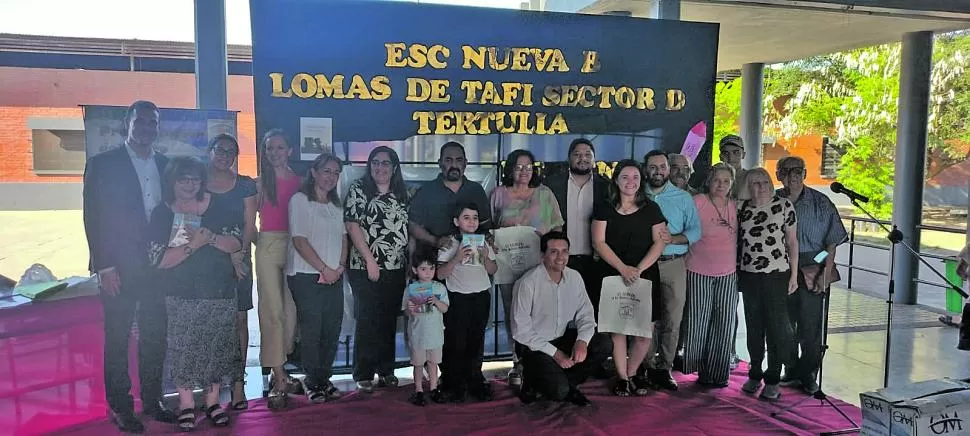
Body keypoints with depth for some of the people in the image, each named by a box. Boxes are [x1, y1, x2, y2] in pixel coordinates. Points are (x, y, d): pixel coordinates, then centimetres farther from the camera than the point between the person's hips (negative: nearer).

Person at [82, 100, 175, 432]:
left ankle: (152, 401, 23)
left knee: (155, 337, 10)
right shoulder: (103, 164, -2)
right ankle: (120, 407, 16)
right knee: (117, 340, 4)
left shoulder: (166, 166, 10)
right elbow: (93, 218, -5)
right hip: (119, 268, -4)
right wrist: (105, 266, -12)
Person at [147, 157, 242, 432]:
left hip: (220, 292, 1)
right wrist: (194, 244, -21)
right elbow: (159, 260, -9)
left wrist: (210, 237, -21)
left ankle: (213, 401, 18)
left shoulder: (221, 205, 1)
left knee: (217, 346, 4)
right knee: (183, 347, -1)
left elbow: (236, 243, -4)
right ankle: (186, 404, 13)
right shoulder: (162, 213, -1)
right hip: (180, 295, -1)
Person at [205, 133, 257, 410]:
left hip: (239, 259, 1)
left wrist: (238, 253, -9)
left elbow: (250, 224, 4)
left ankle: (238, 383, 5)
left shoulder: (245, 185, 8)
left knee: (239, 320, 0)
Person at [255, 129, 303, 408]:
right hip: (268, 246, -2)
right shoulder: (261, 182, 7)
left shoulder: (298, 181, 9)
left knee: (291, 309, 5)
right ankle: (279, 377, -4)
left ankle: (278, 370, 20)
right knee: (273, 310, -6)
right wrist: (255, 239, -8)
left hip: (293, 246, 2)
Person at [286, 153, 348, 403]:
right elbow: (299, 240, -10)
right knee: (311, 330, -3)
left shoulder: (337, 205, 17)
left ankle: (324, 379, 19)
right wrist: (324, 269, -11)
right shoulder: (300, 200, -4)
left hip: (334, 277, 6)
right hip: (307, 276, -6)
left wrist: (340, 267, -1)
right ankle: (312, 382, 11)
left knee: (332, 330, 6)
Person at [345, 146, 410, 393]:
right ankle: (363, 375, 10)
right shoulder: (358, 189, -1)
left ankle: (386, 370, 21)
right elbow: (352, 225, -8)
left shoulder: (402, 194, 13)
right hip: (366, 268, -4)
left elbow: (410, 228, 16)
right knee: (367, 321, 0)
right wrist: (370, 261, -13)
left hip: (397, 269, 4)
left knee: (390, 321, 10)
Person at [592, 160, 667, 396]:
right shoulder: (604, 208, 4)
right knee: (617, 328, -1)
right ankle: (622, 378, 15)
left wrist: (639, 269, -10)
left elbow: (659, 242, 2)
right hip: (614, 276, -1)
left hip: (646, 276, 1)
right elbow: (599, 242, -2)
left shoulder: (651, 208, 7)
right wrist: (623, 268, -12)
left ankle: (631, 373, 19)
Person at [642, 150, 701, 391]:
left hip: (673, 264, 0)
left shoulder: (683, 198, 9)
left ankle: (664, 368, 10)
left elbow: (695, 231, 1)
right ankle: (648, 367, 14)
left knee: (672, 319, -1)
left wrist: (672, 239, -15)